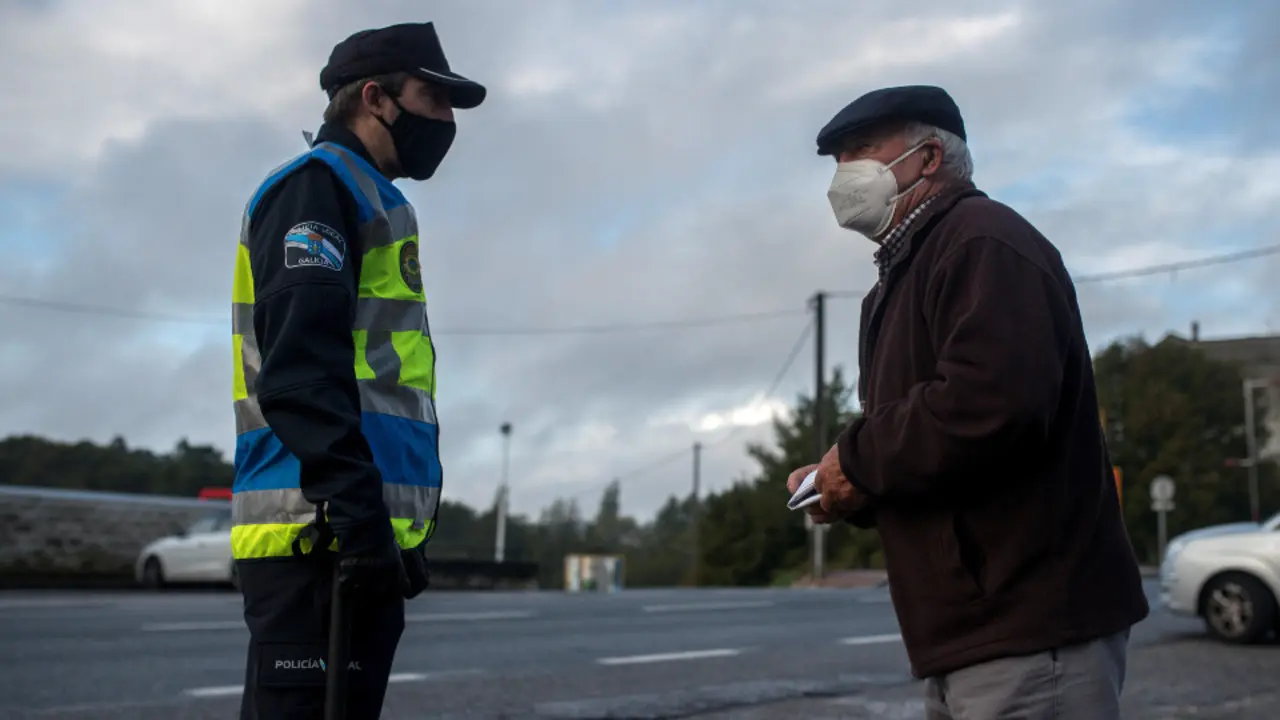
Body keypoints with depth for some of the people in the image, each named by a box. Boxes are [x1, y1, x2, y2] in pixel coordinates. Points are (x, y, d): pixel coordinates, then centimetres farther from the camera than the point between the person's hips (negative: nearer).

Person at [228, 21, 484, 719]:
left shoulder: (371, 201, 27)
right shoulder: (316, 185, -3)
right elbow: (300, 369, -17)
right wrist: (359, 515, -24)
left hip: (365, 534, 10)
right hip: (320, 535, -10)